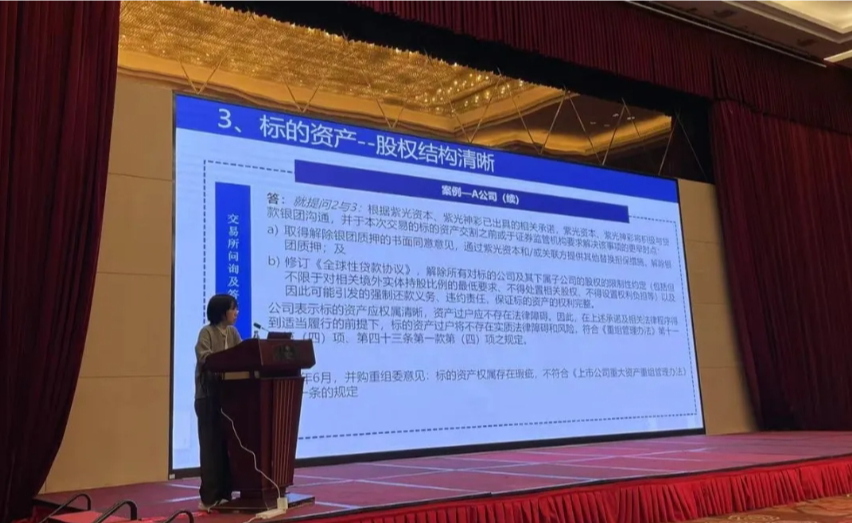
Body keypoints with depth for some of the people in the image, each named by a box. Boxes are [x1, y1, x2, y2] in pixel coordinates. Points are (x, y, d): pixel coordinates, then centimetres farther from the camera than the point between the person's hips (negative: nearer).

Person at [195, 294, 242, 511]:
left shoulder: (232, 332, 12)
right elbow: (205, 359, -22)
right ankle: (210, 497, 2)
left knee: (228, 445, 7)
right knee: (211, 446, -4)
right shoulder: (207, 332, -8)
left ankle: (224, 493, 14)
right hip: (209, 396, -6)